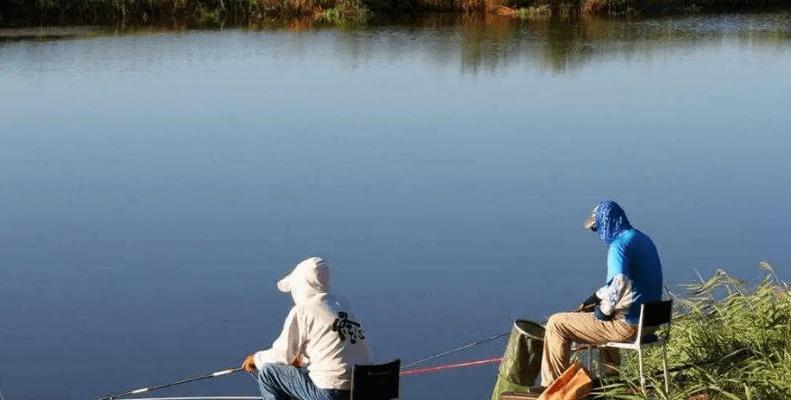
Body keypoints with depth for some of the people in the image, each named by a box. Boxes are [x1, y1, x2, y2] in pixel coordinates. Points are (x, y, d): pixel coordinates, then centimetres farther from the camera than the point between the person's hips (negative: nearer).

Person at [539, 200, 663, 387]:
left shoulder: (619, 245, -18)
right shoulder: (643, 239, 12)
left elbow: (618, 284, -33)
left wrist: (604, 310, -16)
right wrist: (596, 298, 18)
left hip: (629, 325, -10)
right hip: (651, 320, 10)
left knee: (556, 324, -2)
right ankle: (611, 375, 44)